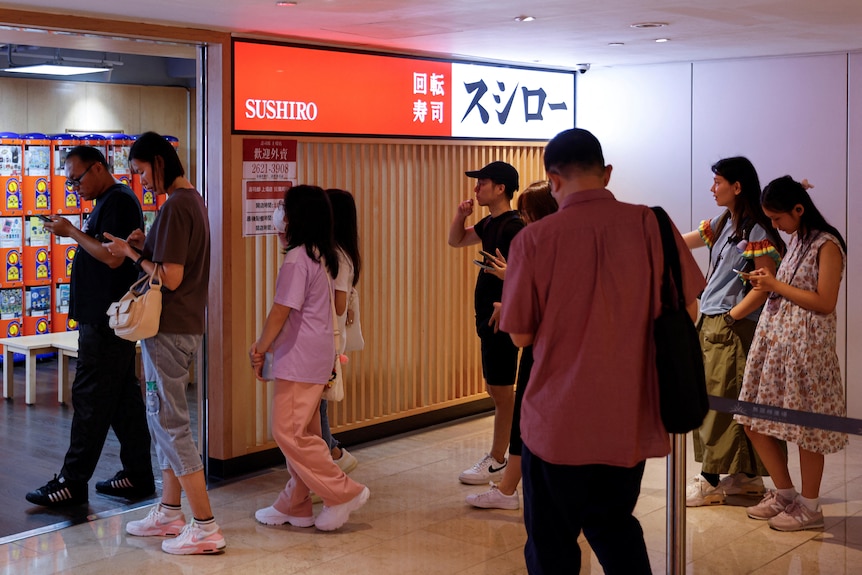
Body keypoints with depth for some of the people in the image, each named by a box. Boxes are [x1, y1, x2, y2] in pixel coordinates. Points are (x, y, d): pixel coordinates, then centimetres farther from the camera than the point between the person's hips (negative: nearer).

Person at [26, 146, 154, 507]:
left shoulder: (118, 201, -14)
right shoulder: (109, 202, 18)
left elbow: (114, 257, -22)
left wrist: (71, 231, -15)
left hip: (106, 321, -11)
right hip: (105, 318, 11)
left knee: (90, 398, -6)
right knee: (122, 397, 12)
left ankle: (73, 483, -2)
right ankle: (138, 475, 17)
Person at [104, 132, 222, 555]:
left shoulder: (175, 207, -18)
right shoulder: (192, 200, 14)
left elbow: (170, 278, -22)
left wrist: (132, 253, -9)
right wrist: (146, 247, 7)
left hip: (169, 329, -10)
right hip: (186, 325, 10)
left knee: (170, 423, -6)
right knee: (163, 418, 17)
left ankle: (206, 527, -4)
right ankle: (170, 512, 27)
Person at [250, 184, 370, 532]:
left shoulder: (297, 258, -16)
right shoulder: (323, 257, 13)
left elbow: (281, 311, -17)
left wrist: (260, 349, -4)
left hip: (299, 360, -10)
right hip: (317, 357, 10)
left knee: (288, 432, -6)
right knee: (303, 433, 13)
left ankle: (344, 492, -4)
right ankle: (295, 506, 19)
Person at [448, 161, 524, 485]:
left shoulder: (513, 226, -16)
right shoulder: (490, 223, 12)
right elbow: (456, 241, 25)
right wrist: (461, 215, 7)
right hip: (488, 316, 10)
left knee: (501, 391, -1)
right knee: (495, 388, 16)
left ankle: (497, 463, 7)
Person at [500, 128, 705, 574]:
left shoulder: (533, 239, -12)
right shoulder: (650, 224, -7)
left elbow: (520, 335, -6)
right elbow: (686, 309, 1)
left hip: (557, 420, -2)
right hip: (630, 419, 3)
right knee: (616, 526, 22)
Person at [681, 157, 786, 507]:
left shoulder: (757, 231, -12)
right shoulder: (723, 223, 12)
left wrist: (730, 316, -13)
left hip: (734, 328, -8)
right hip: (711, 324, 8)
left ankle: (711, 482, 4)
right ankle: (747, 477, 21)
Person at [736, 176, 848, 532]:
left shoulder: (827, 245, -12)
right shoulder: (797, 239, 14)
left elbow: (825, 302, -17)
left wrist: (777, 285, -15)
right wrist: (768, 282, 3)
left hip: (806, 344, -9)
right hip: (774, 338, 9)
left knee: (805, 425, 0)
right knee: (753, 421, 9)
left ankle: (809, 507, 13)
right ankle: (784, 494, 23)